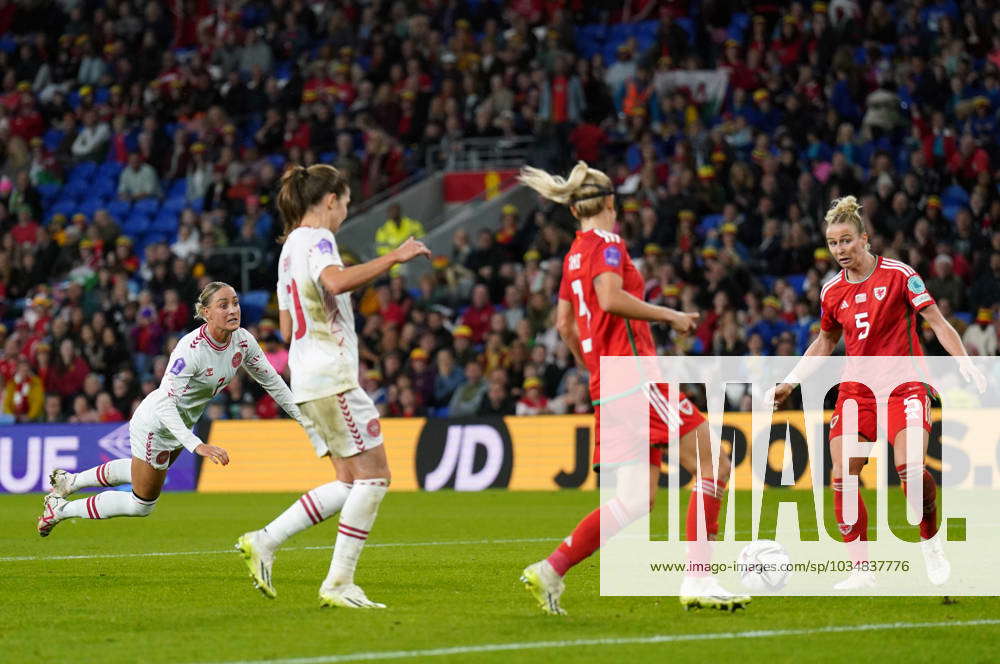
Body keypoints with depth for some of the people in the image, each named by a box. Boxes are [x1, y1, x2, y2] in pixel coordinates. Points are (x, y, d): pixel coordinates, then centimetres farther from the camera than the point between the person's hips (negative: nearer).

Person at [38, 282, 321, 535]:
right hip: (154, 423, -8)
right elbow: (165, 402, -39)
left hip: (180, 423, 8)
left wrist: (305, 421, 1)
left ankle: (69, 481, 49)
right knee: (141, 505, 6)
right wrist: (197, 446, -50)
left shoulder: (242, 341, -14)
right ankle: (60, 508, 22)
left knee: (144, 473, 32)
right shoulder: (190, 349, -35)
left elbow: (272, 381, 0)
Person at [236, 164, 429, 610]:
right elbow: (335, 281, -33)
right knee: (373, 476, -7)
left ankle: (263, 543, 4)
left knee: (350, 482, 10)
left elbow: (287, 326, 23)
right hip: (331, 375, -10)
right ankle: (339, 584, -8)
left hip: (306, 377, 10)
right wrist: (393, 258, -29)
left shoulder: (290, 247, 20)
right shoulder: (317, 239, -9)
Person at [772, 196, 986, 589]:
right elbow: (825, 342, 23)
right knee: (842, 478, -8)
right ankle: (861, 569, -1)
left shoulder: (898, 274, -6)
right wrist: (790, 382, 20)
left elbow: (937, 322, -4)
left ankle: (931, 543, 1)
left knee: (910, 468, -24)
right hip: (856, 391, 5)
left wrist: (963, 361, -17)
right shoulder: (832, 291, 7)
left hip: (904, 386, -5)